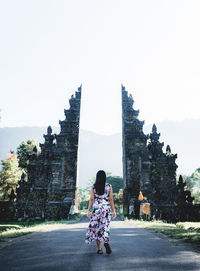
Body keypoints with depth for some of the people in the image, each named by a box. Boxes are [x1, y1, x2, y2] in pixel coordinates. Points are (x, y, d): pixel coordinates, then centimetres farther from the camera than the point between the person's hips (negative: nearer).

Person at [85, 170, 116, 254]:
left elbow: (91, 199, -2)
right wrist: (113, 210, 3)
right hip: (106, 208, 0)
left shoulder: (93, 187, 0)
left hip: (95, 208, 0)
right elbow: (111, 199, -2)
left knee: (96, 227, 8)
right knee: (105, 226, 5)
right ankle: (106, 242, -21)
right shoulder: (109, 186, 0)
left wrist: (88, 210, 2)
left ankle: (99, 249, 7)